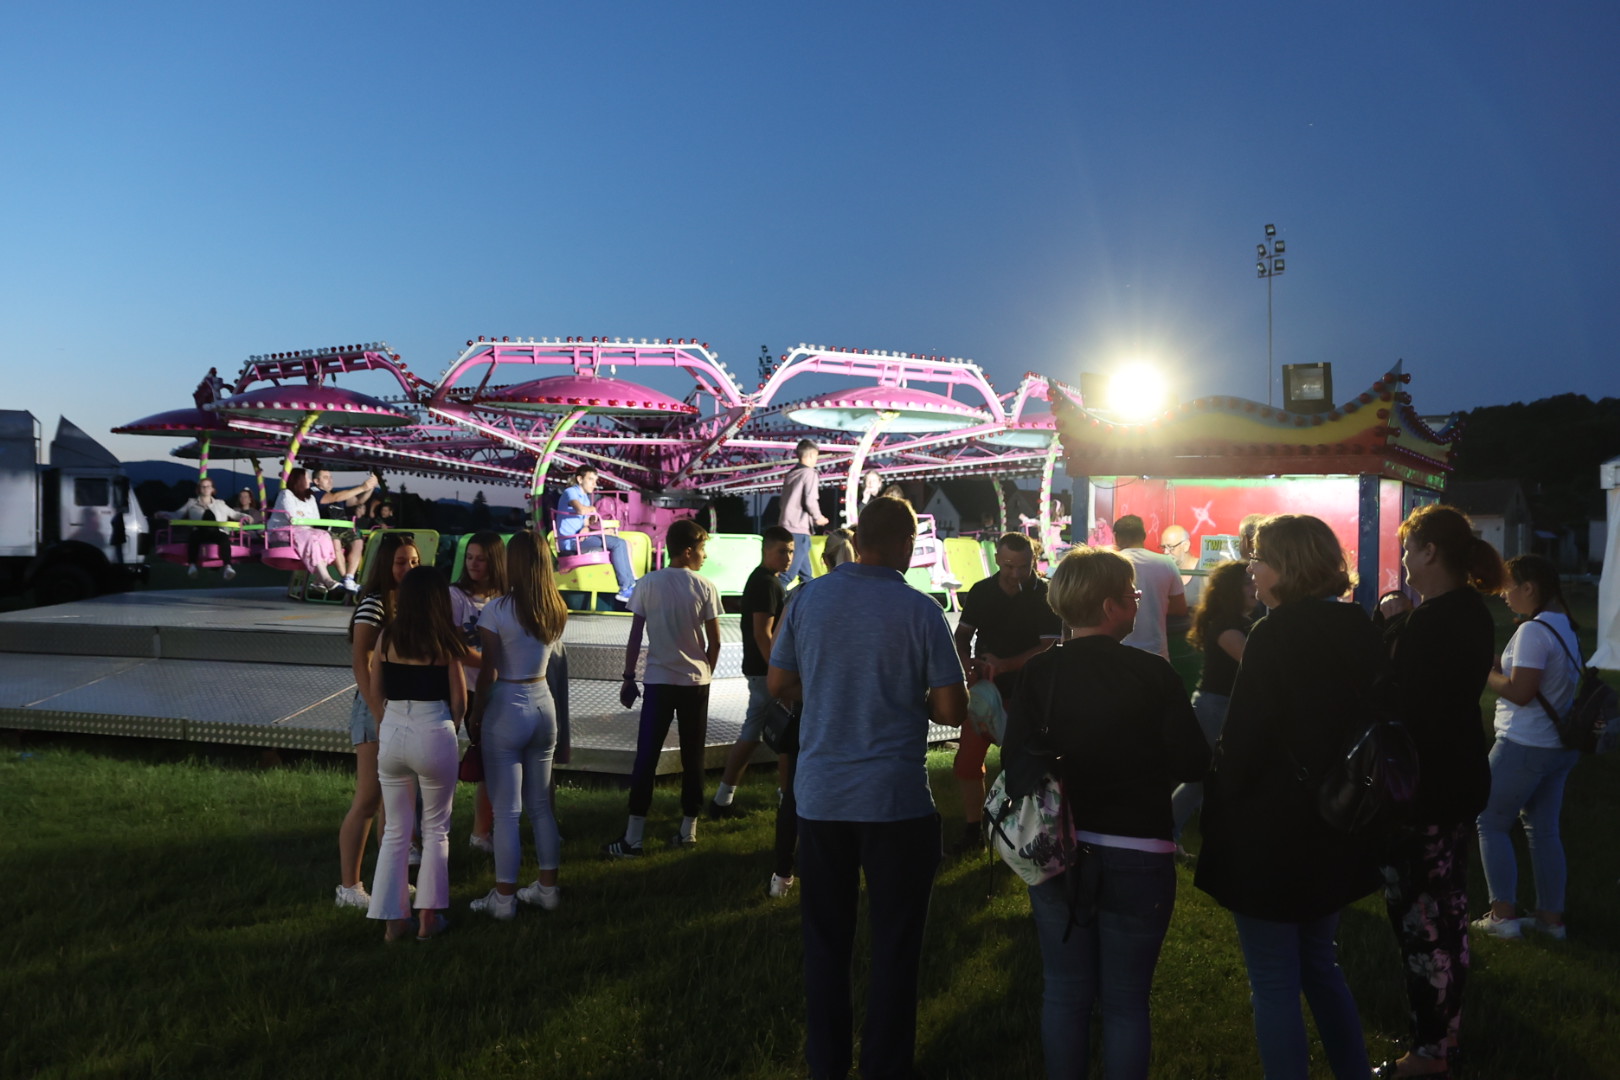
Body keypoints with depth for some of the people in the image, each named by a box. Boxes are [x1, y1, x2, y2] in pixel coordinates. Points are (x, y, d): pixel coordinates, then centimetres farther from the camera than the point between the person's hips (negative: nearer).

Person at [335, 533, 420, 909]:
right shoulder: (374, 605, -13)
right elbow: (361, 664, -17)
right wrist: (381, 715, -21)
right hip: (377, 708, -8)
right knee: (368, 801, -3)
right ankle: (348, 886, 6)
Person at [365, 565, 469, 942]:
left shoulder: (386, 638, 1)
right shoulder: (445, 642, -7)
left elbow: (375, 693, 8)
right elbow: (459, 701, -4)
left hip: (392, 734, 3)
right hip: (434, 734, -3)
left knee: (395, 831, 14)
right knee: (436, 830, 13)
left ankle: (394, 919, 18)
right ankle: (428, 917, 15)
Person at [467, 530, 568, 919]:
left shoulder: (498, 610, -15)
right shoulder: (556, 610, 0)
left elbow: (489, 673, -14)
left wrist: (475, 718, -2)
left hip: (506, 709, -6)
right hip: (543, 705, 6)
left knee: (506, 810, 2)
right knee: (540, 804, 16)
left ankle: (504, 897, 10)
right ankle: (547, 887, 23)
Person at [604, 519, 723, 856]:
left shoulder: (647, 584, -3)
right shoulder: (705, 588, -4)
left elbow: (635, 636, -3)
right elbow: (714, 642, -1)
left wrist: (628, 677, 7)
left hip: (658, 680, 0)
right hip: (695, 682, 0)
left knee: (646, 758, 2)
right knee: (693, 758, 10)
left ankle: (633, 838, 1)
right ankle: (688, 829, 15)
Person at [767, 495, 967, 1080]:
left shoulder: (807, 599, -1)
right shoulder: (920, 611, -10)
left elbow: (777, 684, 7)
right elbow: (952, 710, -9)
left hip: (820, 796, 3)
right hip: (895, 799, -3)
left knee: (825, 940, 15)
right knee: (895, 944, 10)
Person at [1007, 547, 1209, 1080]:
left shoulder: (1038, 672, -6)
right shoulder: (1154, 673, -13)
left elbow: (1016, 763, -7)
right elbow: (1194, 763, -9)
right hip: (1138, 854, -2)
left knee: (1065, 993, 14)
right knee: (1126, 1001, 10)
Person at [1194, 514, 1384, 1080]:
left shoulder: (1275, 635, -21)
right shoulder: (1360, 629, 3)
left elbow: (1241, 741, -21)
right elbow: (1369, 721, 11)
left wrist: (1219, 800, -5)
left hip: (1271, 836, -8)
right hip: (1338, 834, 8)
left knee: (1274, 984, 6)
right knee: (1319, 961, 25)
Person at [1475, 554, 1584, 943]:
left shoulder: (1533, 630, -21)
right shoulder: (1566, 626, 9)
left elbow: (1520, 691, -24)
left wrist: (1486, 673, -8)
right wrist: (1499, 665, 6)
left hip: (1524, 746, -9)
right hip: (1560, 745, 9)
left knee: (1491, 823, 4)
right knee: (1544, 829, 15)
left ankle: (1503, 914, 4)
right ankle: (1551, 916, 20)